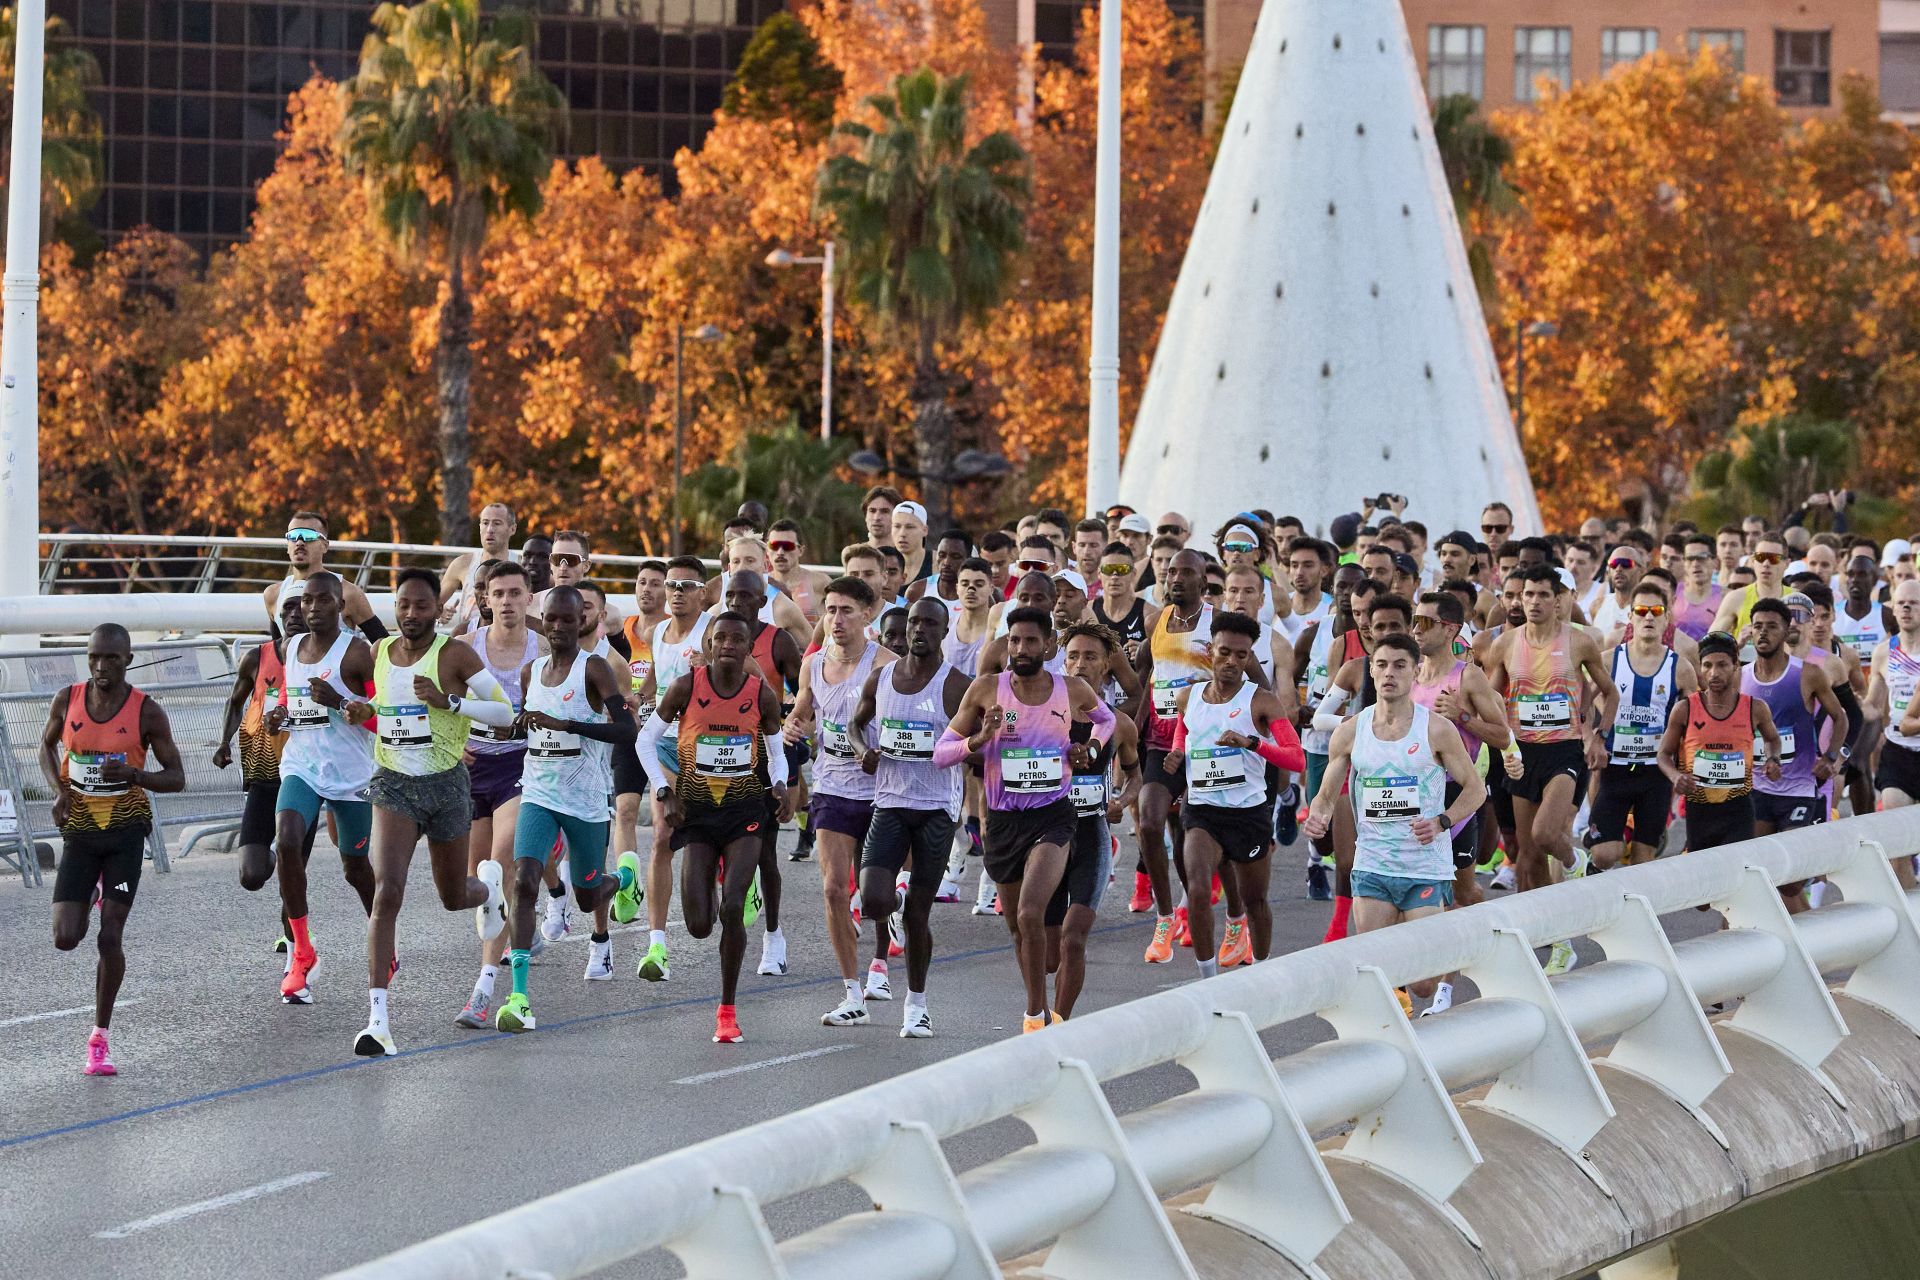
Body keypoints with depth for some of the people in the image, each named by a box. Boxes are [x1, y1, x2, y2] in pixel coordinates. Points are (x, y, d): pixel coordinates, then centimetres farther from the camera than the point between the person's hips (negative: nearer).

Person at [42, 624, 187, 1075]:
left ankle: (100, 1038, 7)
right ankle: (94, 896, 35)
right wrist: (59, 790, -4)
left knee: (110, 939, -8)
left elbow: (176, 778, -5)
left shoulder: (146, 712, -10)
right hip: (79, 831, 2)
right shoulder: (67, 700, -4)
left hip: (126, 832, -2)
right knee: (66, 938, -4)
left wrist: (134, 774, -25)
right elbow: (47, 745, 15)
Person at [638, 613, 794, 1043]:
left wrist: (779, 785, -11)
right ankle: (710, 890, 39)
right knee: (699, 926, -3)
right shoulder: (686, 687, -7)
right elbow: (646, 740, 3)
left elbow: (776, 753, 10)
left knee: (733, 910, -17)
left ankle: (728, 1010, -1)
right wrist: (665, 791, -8)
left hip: (745, 811, 0)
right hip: (697, 809, 0)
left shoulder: (763, 695, -3)